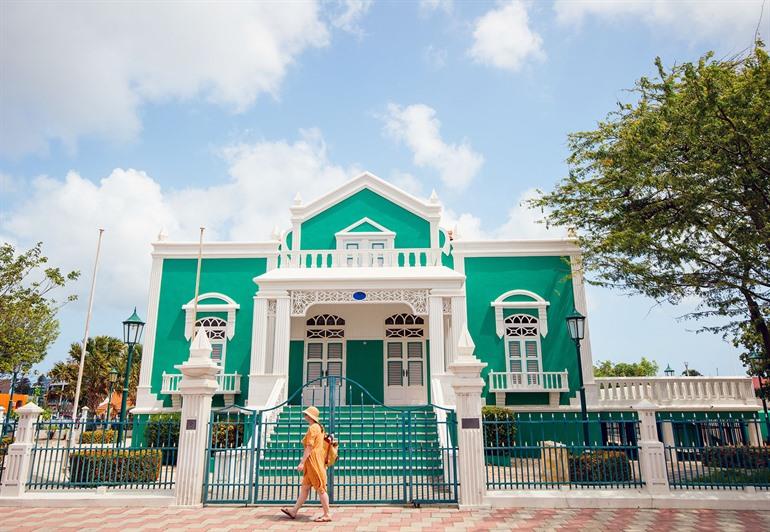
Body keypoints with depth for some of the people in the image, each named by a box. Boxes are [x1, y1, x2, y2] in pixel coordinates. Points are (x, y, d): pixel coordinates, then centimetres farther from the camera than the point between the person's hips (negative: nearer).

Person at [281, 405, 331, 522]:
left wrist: (302, 462, -19)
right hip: (317, 459, 10)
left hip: (313, 460, -10)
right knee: (304, 487, 14)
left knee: (320, 488, -4)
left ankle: (327, 515, 1)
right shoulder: (319, 427, 14)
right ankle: (294, 511, 22)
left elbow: (309, 447, -19)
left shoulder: (312, 428, -14)